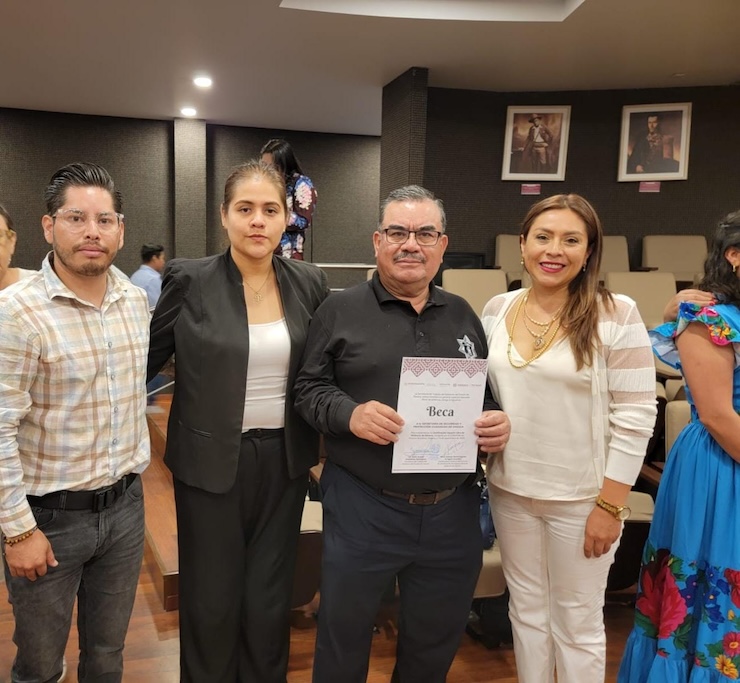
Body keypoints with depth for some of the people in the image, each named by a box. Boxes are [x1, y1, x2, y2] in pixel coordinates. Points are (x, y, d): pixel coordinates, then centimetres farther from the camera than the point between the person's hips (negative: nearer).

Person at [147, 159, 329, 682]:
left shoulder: (309, 284, 0)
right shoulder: (190, 280, -8)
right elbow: (145, 360, 2)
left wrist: (325, 443, 6)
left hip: (285, 462, 2)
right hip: (211, 462, -2)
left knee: (270, 599, 14)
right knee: (211, 600, 12)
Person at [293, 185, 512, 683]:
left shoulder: (463, 315, 9)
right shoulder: (341, 311, -2)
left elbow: (491, 394, 13)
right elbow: (309, 390, -2)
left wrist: (498, 423, -7)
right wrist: (349, 414, -21)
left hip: (453, 512, 4)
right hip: (362, 508, -3)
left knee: (437, 642, 21)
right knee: (344, 638, 16)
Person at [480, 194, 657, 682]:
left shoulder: (616, 315, -13)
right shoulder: (498, 310, 0)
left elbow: (635, 416, -12)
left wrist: (610, 504, -13)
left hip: (580, 497, -4)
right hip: (510, 490, 4)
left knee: (577, 623, 13)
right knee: (526, 609, 20)